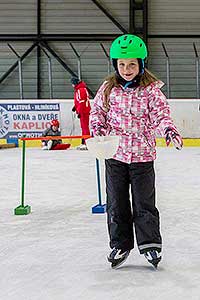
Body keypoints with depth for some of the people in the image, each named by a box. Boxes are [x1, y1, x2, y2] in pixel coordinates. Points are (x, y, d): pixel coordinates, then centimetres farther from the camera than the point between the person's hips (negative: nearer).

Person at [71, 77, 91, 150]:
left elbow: (82, 102, -22)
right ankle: (83, 143, 24)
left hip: (84, 112, -11)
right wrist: (75, 106, 16)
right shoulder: (78, 89, 17)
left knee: (85, 127, -11)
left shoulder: (81, 90, -17)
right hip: (83, 111, 11)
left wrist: (79, 112, -20)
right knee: (83, 127, 16)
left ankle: (86, 144, -13)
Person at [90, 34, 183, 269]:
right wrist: (98, 128, -10)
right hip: (115, 154, 3)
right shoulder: (108, 89, 2)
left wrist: (169, 130, -28)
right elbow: (97, 111, 9)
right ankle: (120, 244, 24)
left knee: (144, 203, 4)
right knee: (116, 203, 11)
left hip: (142, 155, -2)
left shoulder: (151, 90, -5)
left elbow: (161, 115, -9)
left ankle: (150, 244, 18)